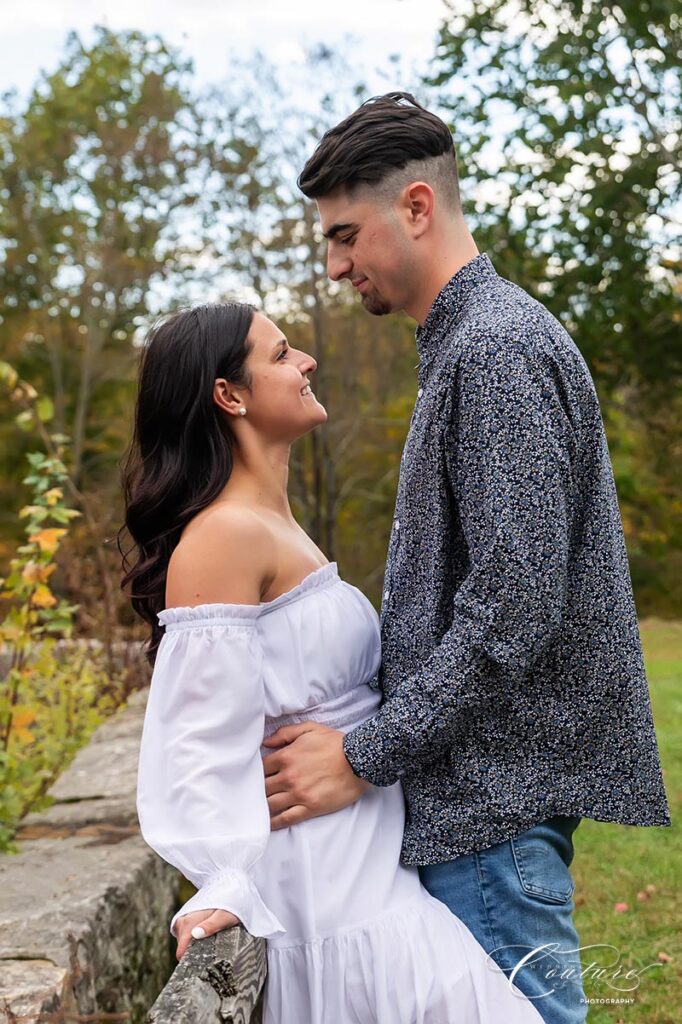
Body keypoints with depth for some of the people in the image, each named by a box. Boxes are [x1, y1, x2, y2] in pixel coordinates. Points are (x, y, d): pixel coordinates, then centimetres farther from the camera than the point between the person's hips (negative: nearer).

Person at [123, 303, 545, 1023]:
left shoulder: (275, 526, 14)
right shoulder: (224, 536, -17)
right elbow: (204, 742, -21)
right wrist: (229, 887, -25)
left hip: (369, 861, 9)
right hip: (325, 882, -9)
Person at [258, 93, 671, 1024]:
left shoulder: (497, 349, -16)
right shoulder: (468, 340, 17)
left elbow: (514, 610, -24)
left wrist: (365, 754, -18)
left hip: (497, 790, -10)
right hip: (472, 783, 10)